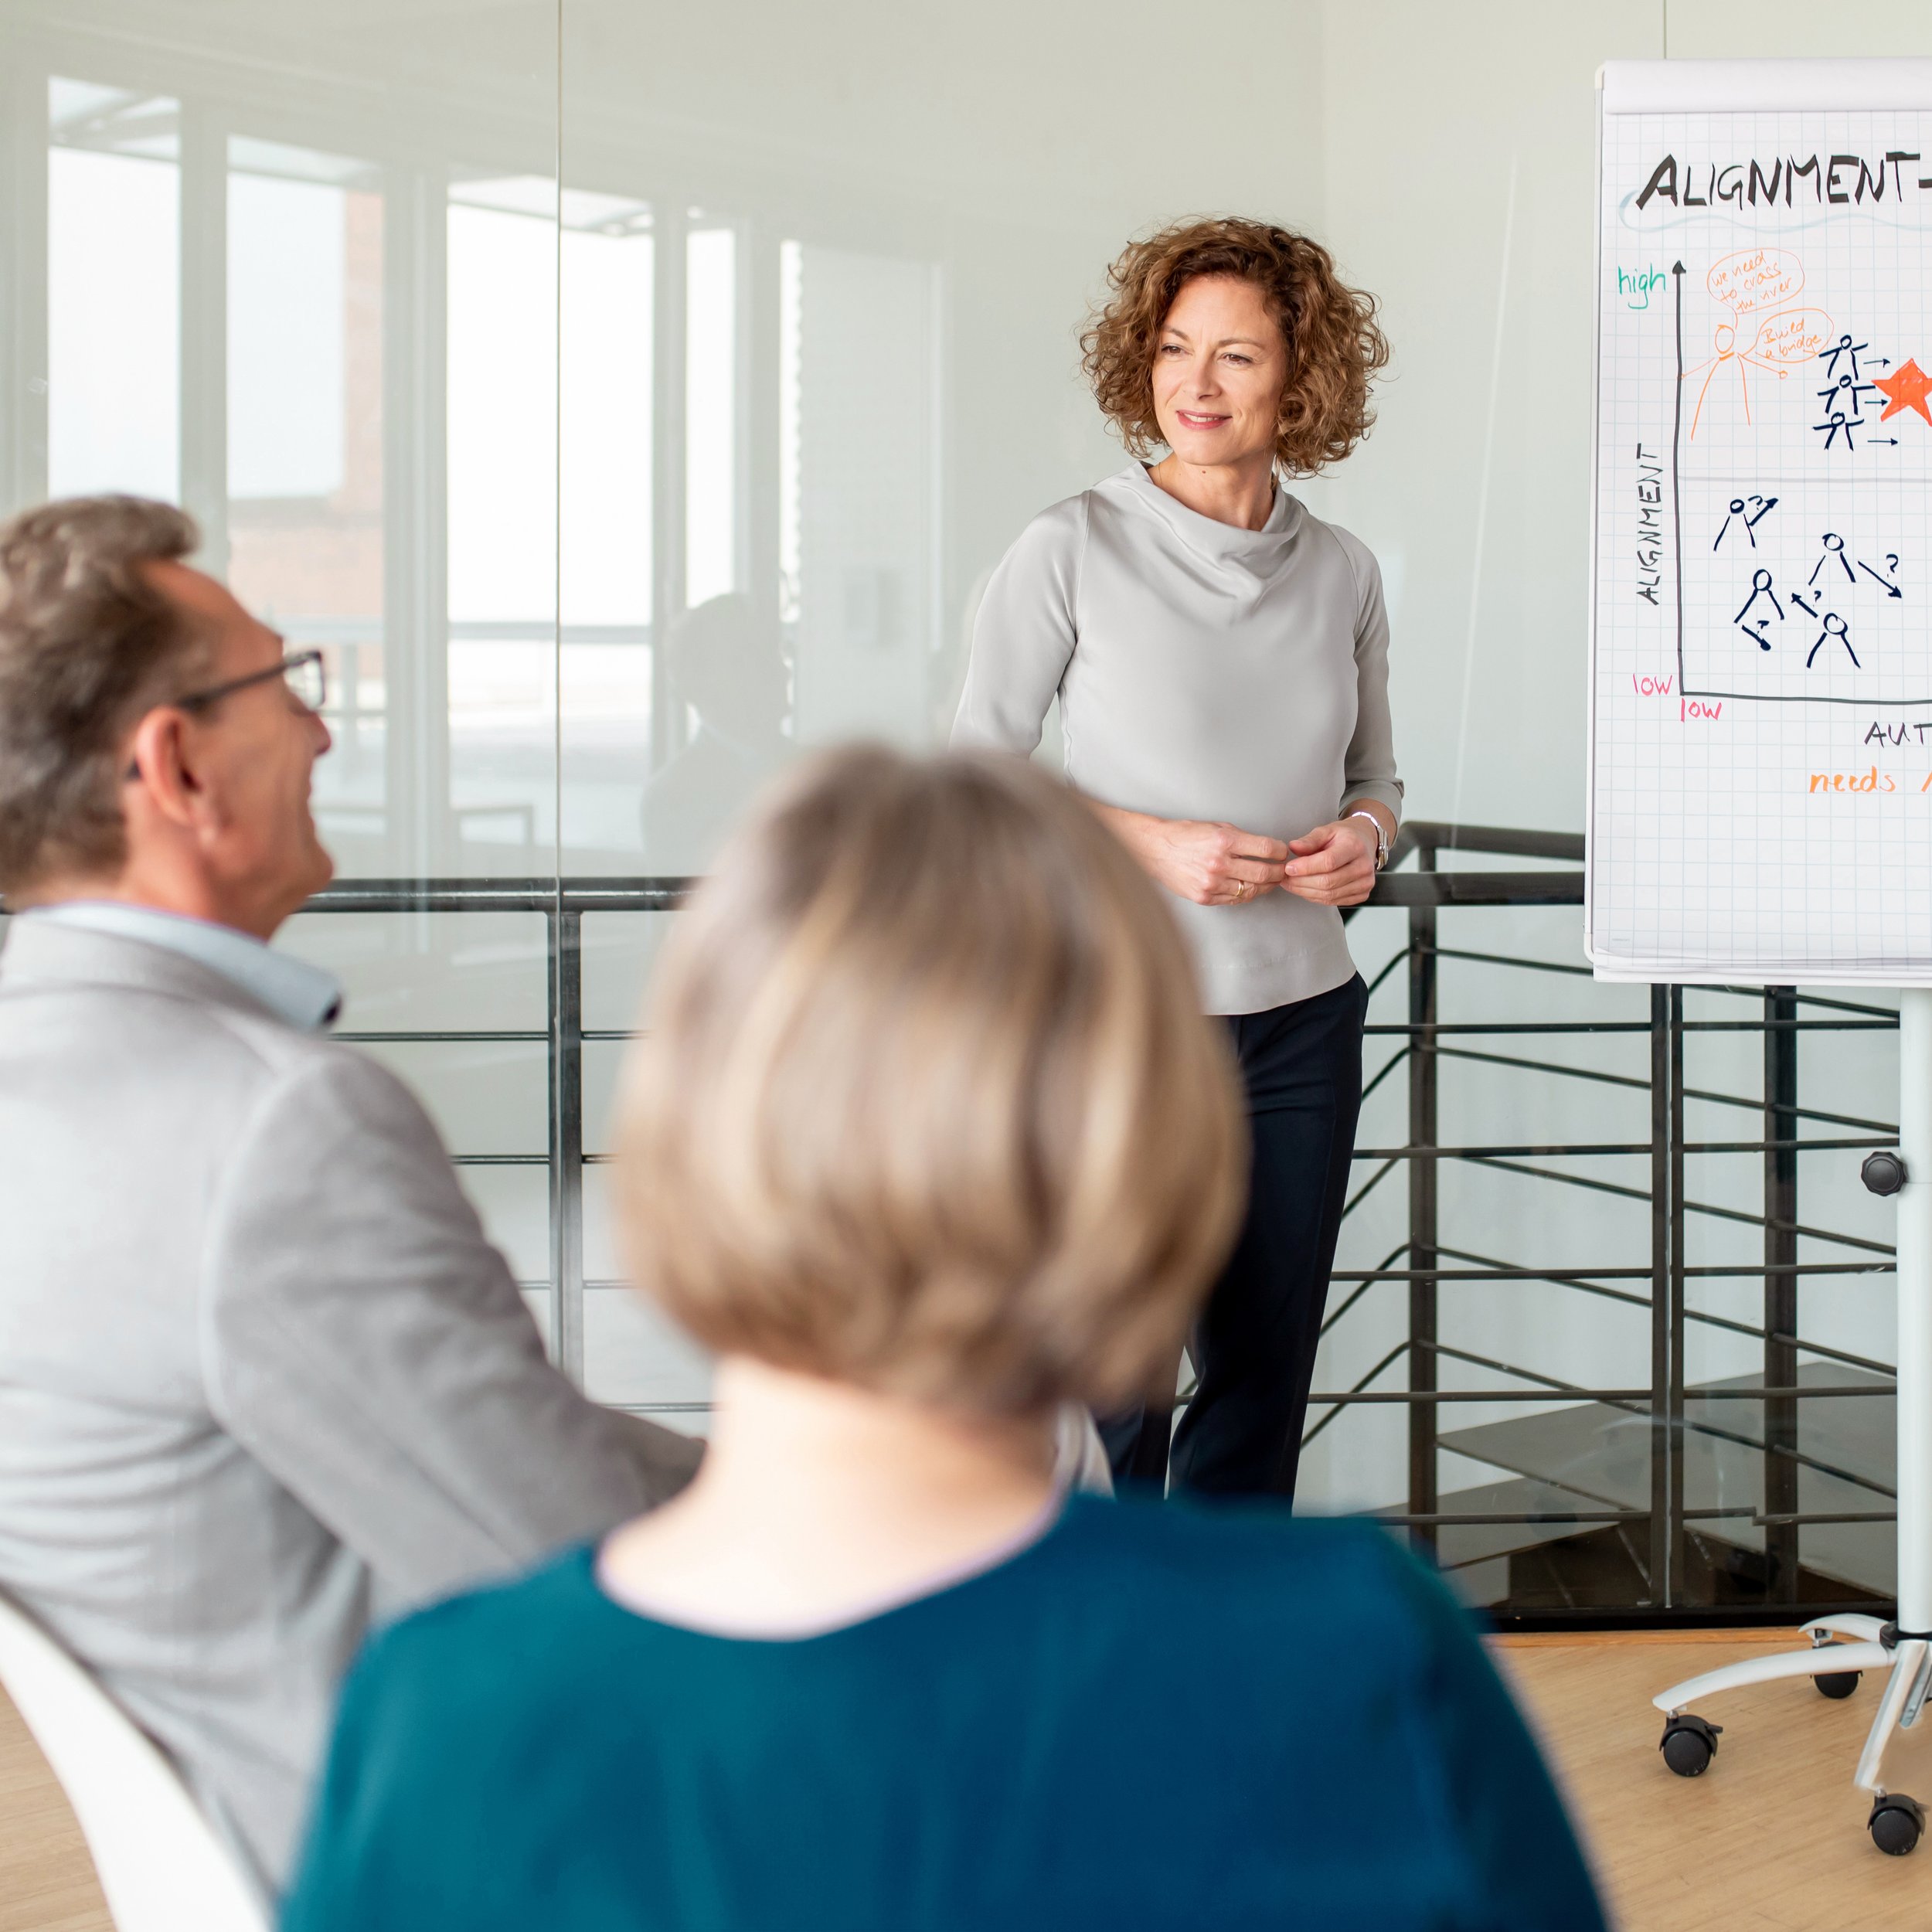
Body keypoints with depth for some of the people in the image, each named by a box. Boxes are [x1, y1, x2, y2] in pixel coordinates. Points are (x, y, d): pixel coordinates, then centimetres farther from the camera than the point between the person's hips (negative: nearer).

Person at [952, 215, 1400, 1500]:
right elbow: (976, 772, -4)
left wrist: (1365, 838, -5)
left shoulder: (1342, 574, 6)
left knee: (1262, 1386, 10)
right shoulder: (1075, 550, -6)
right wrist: (1151, 843, -16)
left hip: (1302, 1021, 4)